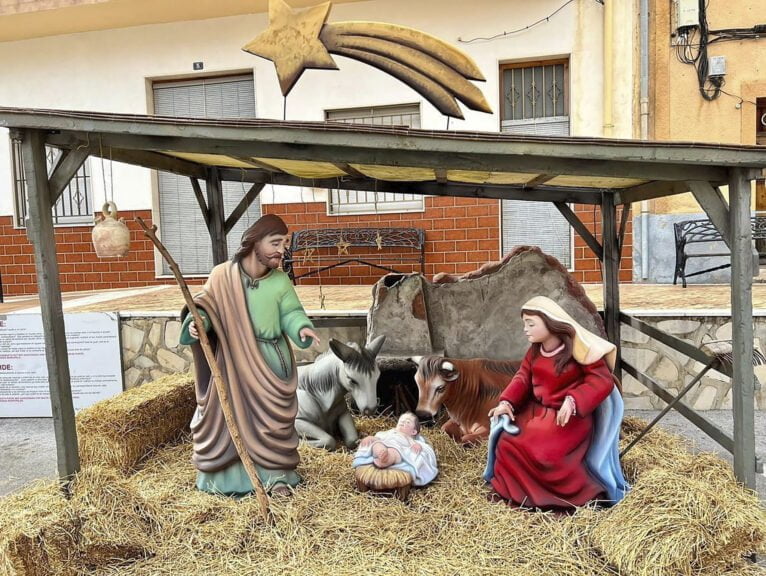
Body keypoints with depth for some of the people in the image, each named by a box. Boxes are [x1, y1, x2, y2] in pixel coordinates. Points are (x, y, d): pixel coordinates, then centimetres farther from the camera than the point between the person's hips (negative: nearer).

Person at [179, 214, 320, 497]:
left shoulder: (281, 281, -3)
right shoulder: (222, 275, -7)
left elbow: (290, 313, -6)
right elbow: (205, 307, -3)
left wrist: (302, 328, -28)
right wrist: (196, 324, -24)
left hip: (270, 363, 1)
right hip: (233, 363, -1)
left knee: (272, 419, 6)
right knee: (228, 417, 7)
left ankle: (275, 476, 21)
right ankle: (223, 476, 25)